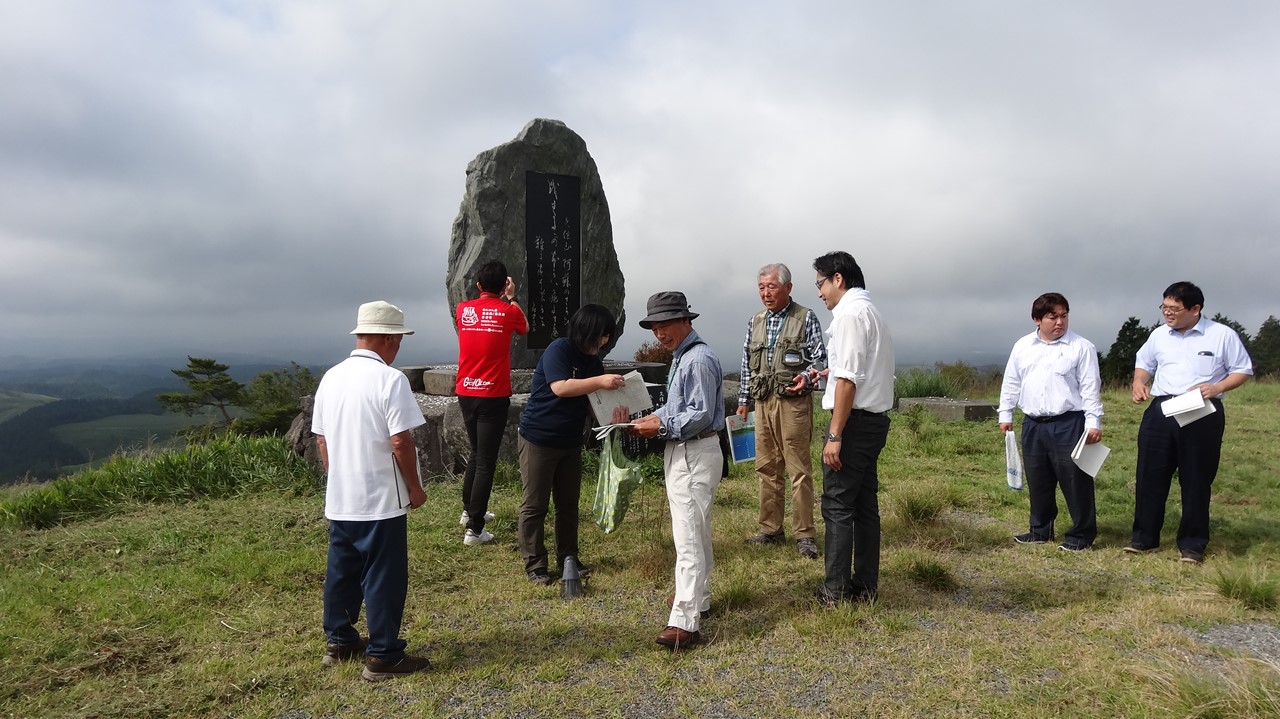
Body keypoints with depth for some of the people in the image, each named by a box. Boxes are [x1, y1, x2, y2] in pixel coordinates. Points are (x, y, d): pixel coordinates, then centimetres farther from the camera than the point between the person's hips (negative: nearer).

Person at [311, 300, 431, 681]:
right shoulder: (390, 379, -17)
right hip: (381, 501, -7)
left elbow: (321, 439, 12)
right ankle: (383, 656, 12)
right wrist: (415, 487, -7)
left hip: (339, 500, 7)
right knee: (383, 577, 3)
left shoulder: (331, 378, 6)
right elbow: (400, 441, -20)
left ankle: (339, 641, 33)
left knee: (341, 572, 18)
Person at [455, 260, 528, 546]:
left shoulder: (463, 310, 3)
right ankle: (474, 529, -2)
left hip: (466, 393, 5)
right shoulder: (509, 311, -6)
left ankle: (469, 510, 34)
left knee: (476, 452, 24)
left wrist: (503, 300, 30)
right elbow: (524, 328, 17)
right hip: (493, 396, -5)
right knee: (486, 461, -2)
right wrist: (511, 298, 25)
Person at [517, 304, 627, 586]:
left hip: (570, 443, 7)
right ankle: (534, 564, 11)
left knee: (568, 504, 12)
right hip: (539, 439, -7)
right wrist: (600, 381, -30)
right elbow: (559, 387, -28)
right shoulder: (558, 349, -16)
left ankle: (567, 558, 25)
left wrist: (614, 415, -11)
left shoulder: (593, 360, 7)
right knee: (535, 505, 2)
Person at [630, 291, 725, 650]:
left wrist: (662, 426, -15)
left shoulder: (699, 359, -18)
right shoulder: (680, 357, 14)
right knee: (696, 531, 20)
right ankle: (698, 596, 34)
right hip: (682, 453, 11)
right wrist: (655, 417, 6)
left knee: (688, 538, -11)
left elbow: (701, 415, -22)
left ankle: (684, 622, -11)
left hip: (695, 455, -11)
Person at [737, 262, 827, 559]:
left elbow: (820, 358, -2)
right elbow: (747, 365, 19)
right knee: (767, 468, 10)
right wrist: (743, 400, 18)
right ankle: (771, 529, 19)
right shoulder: (755, 322, 14)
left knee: (799, 469, -4)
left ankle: (804, 534, 4)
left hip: (793, 402, -5)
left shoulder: (806, 318, -1)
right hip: (763, 402, 5)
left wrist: (806, 378, -21)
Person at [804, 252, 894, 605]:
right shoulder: (871, 311, 18)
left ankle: (835, 591, 3)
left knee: (837, 506, -3)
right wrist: (828, 372, 34)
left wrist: (835, 435, -21)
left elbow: (848, 379, -20)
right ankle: (865, 586, 22)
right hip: (875, 419, 10)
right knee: (865, 504, 14)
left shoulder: (850, 313, -13)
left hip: (855, 419, -10)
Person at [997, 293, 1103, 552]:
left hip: (1068, 425, -4)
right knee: (1037, 482, 13)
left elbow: (1090, 388, -5)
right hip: (1033, 425, 4)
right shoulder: (1022, 346, 9)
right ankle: (1040, 530, 27)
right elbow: (1011, 383, 15)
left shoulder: (1081, 347, -3)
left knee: (1075, 481, -1)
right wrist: (1005, 414, 14)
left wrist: (1093, 422, -10)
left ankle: (1081, 534, 12)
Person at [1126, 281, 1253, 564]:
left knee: (1196, 481, 4)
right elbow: (1144, 362, 23)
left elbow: (1243, 370, 2)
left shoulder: (1223, 335, -3)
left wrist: (1217, 387, -15)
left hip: (1202, 415, -3)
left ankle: (1193, 544, 17)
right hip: (1160, 411, 4)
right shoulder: (1159, 335, 9)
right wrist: (1139, 383, 3)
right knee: (1149, 476, 5)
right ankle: (1145, 537, 16)